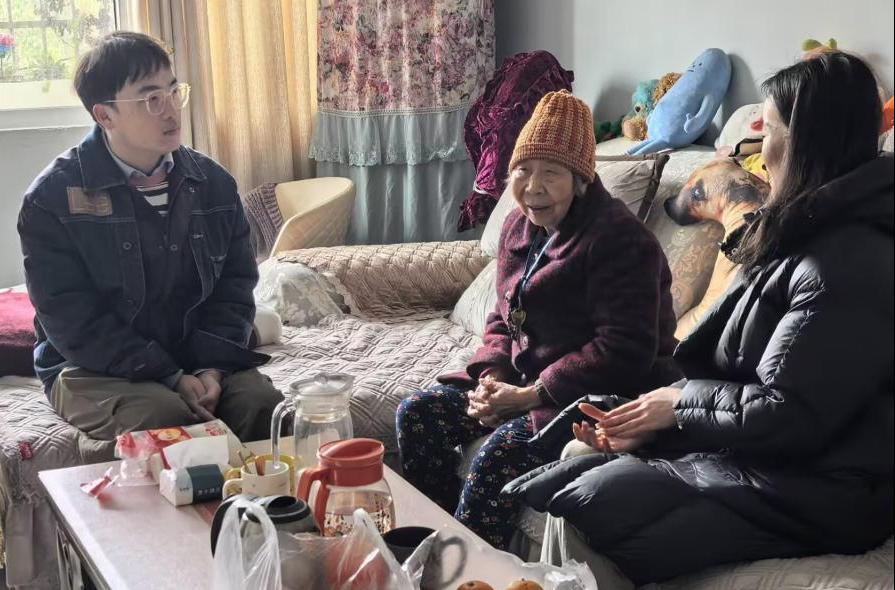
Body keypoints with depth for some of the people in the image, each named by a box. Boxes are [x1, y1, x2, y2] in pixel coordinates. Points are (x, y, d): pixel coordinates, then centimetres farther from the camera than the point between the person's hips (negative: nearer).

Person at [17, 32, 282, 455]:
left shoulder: (213, 184, 5)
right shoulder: (53, 198, -8)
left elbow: (234, 286, 6)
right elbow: (71, 320, -13)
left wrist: (213, 368, -13)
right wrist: (170, 378, -22)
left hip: (201, 361, 4)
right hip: (96, 370, -3)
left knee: (264, 406, -23)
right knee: (165, 416, -32)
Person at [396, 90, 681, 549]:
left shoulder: (617, 238, -19)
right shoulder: (519, 227, 7)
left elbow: (625, 350, -24)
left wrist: (531, 396, -24)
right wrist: (492, 376, -5)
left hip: (606, 393, -8)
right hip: (526, 380, 9)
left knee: (505, 449, -31)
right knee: (417, 413, -2)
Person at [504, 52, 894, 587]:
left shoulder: (846, 265, -20)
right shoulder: (812, 240, 14)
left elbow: (786, 415, -23)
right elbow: (734, 370, 13)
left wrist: (680, 401, -8)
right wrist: (652, 425, 0)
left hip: (811, 493, -10)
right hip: (753, 453, 10)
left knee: (582, 510, -17)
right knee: (560, 486, 0)